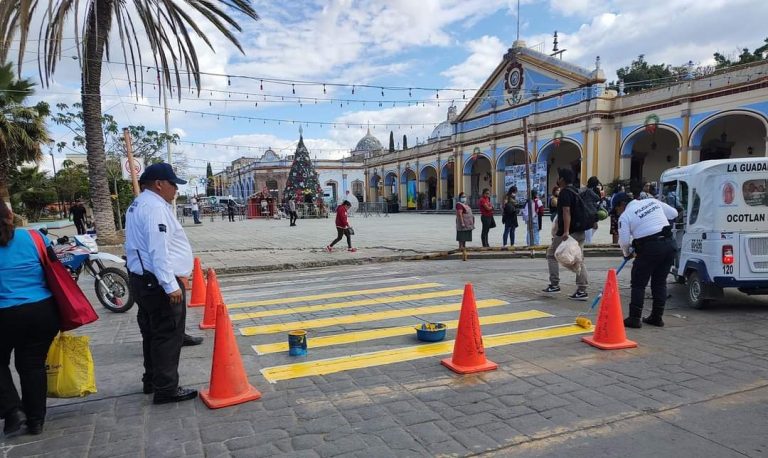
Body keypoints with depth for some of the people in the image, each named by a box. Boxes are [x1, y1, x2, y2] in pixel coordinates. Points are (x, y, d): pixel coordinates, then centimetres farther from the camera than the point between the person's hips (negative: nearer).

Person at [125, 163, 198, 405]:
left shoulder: (137, 206, 17)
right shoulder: (155, 207, -17)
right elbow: (158, 250, -25)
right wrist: (171, 285, -26)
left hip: (143, 279, 11)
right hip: (158, 282, -11)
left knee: (152, 332, 19)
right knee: (168, 335, -3)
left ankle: (152, 381, 32)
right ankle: (166, 389, 3)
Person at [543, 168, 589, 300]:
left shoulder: (565, 192, -13)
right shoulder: (575, 191, 16)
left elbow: (566, 211, -24)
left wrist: (566, 231, -31)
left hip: (566, 232, -8)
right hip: (580, 231, 8)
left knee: (551, 254, 8)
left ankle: (554, 285, 9)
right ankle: (582, 290, 5)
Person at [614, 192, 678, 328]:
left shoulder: (625, 216, -2)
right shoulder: (652, 201, 15)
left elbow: (624, 241, -6)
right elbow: (674, 213, 20)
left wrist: (627, 254, 13)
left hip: (650, 247, -6)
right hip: (670, 244, 6)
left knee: (638, 283, 4)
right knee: (660, 282, 15)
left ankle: (634, 318, 4)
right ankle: (657, 317, 20)